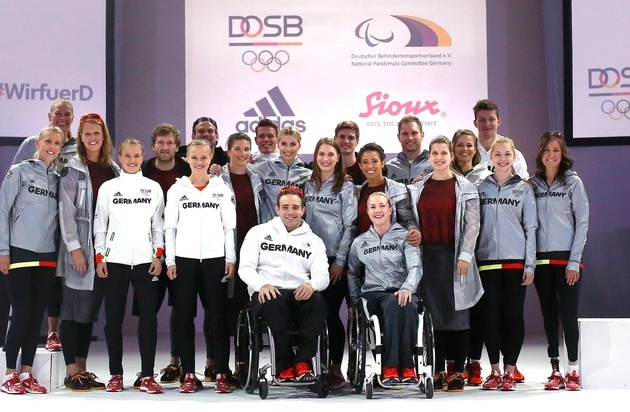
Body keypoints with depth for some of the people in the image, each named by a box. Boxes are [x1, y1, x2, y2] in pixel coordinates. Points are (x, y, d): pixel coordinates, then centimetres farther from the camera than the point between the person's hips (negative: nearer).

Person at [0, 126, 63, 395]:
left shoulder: (58, 179, 12)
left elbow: (59, 218, 13)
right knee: (22, 313, -7)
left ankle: (26, 374, 12)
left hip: (47, 256, 5)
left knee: (36, 314, 5)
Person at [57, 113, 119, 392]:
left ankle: (83, 369, 15)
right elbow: (66, 211, -8)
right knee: (74, 307, -3)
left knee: (91, 309, 9)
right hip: (80, 246, -5)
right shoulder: (72, 170, -3)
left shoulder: (114, 170, 13)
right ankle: (71, 373, 1)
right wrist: (75, 248, -14)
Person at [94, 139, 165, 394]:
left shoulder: (154, 188, 9)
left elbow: (159, 225, 8)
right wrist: (100, 257, -1)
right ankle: (115, 374, 11)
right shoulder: (108, 188, 7)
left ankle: (147, 376, 1)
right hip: (115, 260, 0)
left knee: (149, 317, -4)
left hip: (146, 261, 0)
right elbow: (99, 225, 6)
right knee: (114, 318, 2)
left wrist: (158, 255, -1)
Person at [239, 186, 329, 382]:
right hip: (267, 293, -2)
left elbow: (322, 276, 6)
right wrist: (262, 285, -19)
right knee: (274, 302, -38)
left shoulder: (314, 241, 20)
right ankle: (284, 365, -28)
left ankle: (303, 362, -27)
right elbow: (245, 267, 4)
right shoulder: (259, 232, 16)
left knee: (318, 301, -33)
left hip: (300, 295, 2)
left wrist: (311, 284, -21)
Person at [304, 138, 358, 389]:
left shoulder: (347, 187, 1)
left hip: (336, 260, -4)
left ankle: (336, 368, 3)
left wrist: (340, 260, -10)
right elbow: (301, 221, 13)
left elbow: (350, 226, -4)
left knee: (331, 312, -5)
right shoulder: (307, 186, 12)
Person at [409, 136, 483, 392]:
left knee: (457, 312, -1)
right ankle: (439, 371, 9)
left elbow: (472, 225, -2)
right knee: (434, 313, 3)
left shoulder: (465, 188, 2)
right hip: (427, 255, 3)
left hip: (454, 256, -3)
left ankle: (458, 371, 5)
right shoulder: (418, 188, 12)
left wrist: (465, 255, -10)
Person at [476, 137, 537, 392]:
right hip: (487, 260, 1)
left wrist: (530, 265, -2)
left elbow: (530, 228, 4)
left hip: (516, 261, -1)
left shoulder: (524, 189, 6)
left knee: (513, 315, 0)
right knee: (491, 315, 2)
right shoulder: (480, 188, 9)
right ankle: (494, 371, 11)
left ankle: (509, 371, 7)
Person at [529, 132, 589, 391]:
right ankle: (555, 371, 14)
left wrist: (574, 261, -9)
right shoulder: (532, 184, 8)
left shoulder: (573, 182, 0)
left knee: (568, 313, -4)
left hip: (567, 258, -3)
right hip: (541, 258, 3)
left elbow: (582, 222, -3)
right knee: (549, 313, 7)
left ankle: (572, 370, 7)